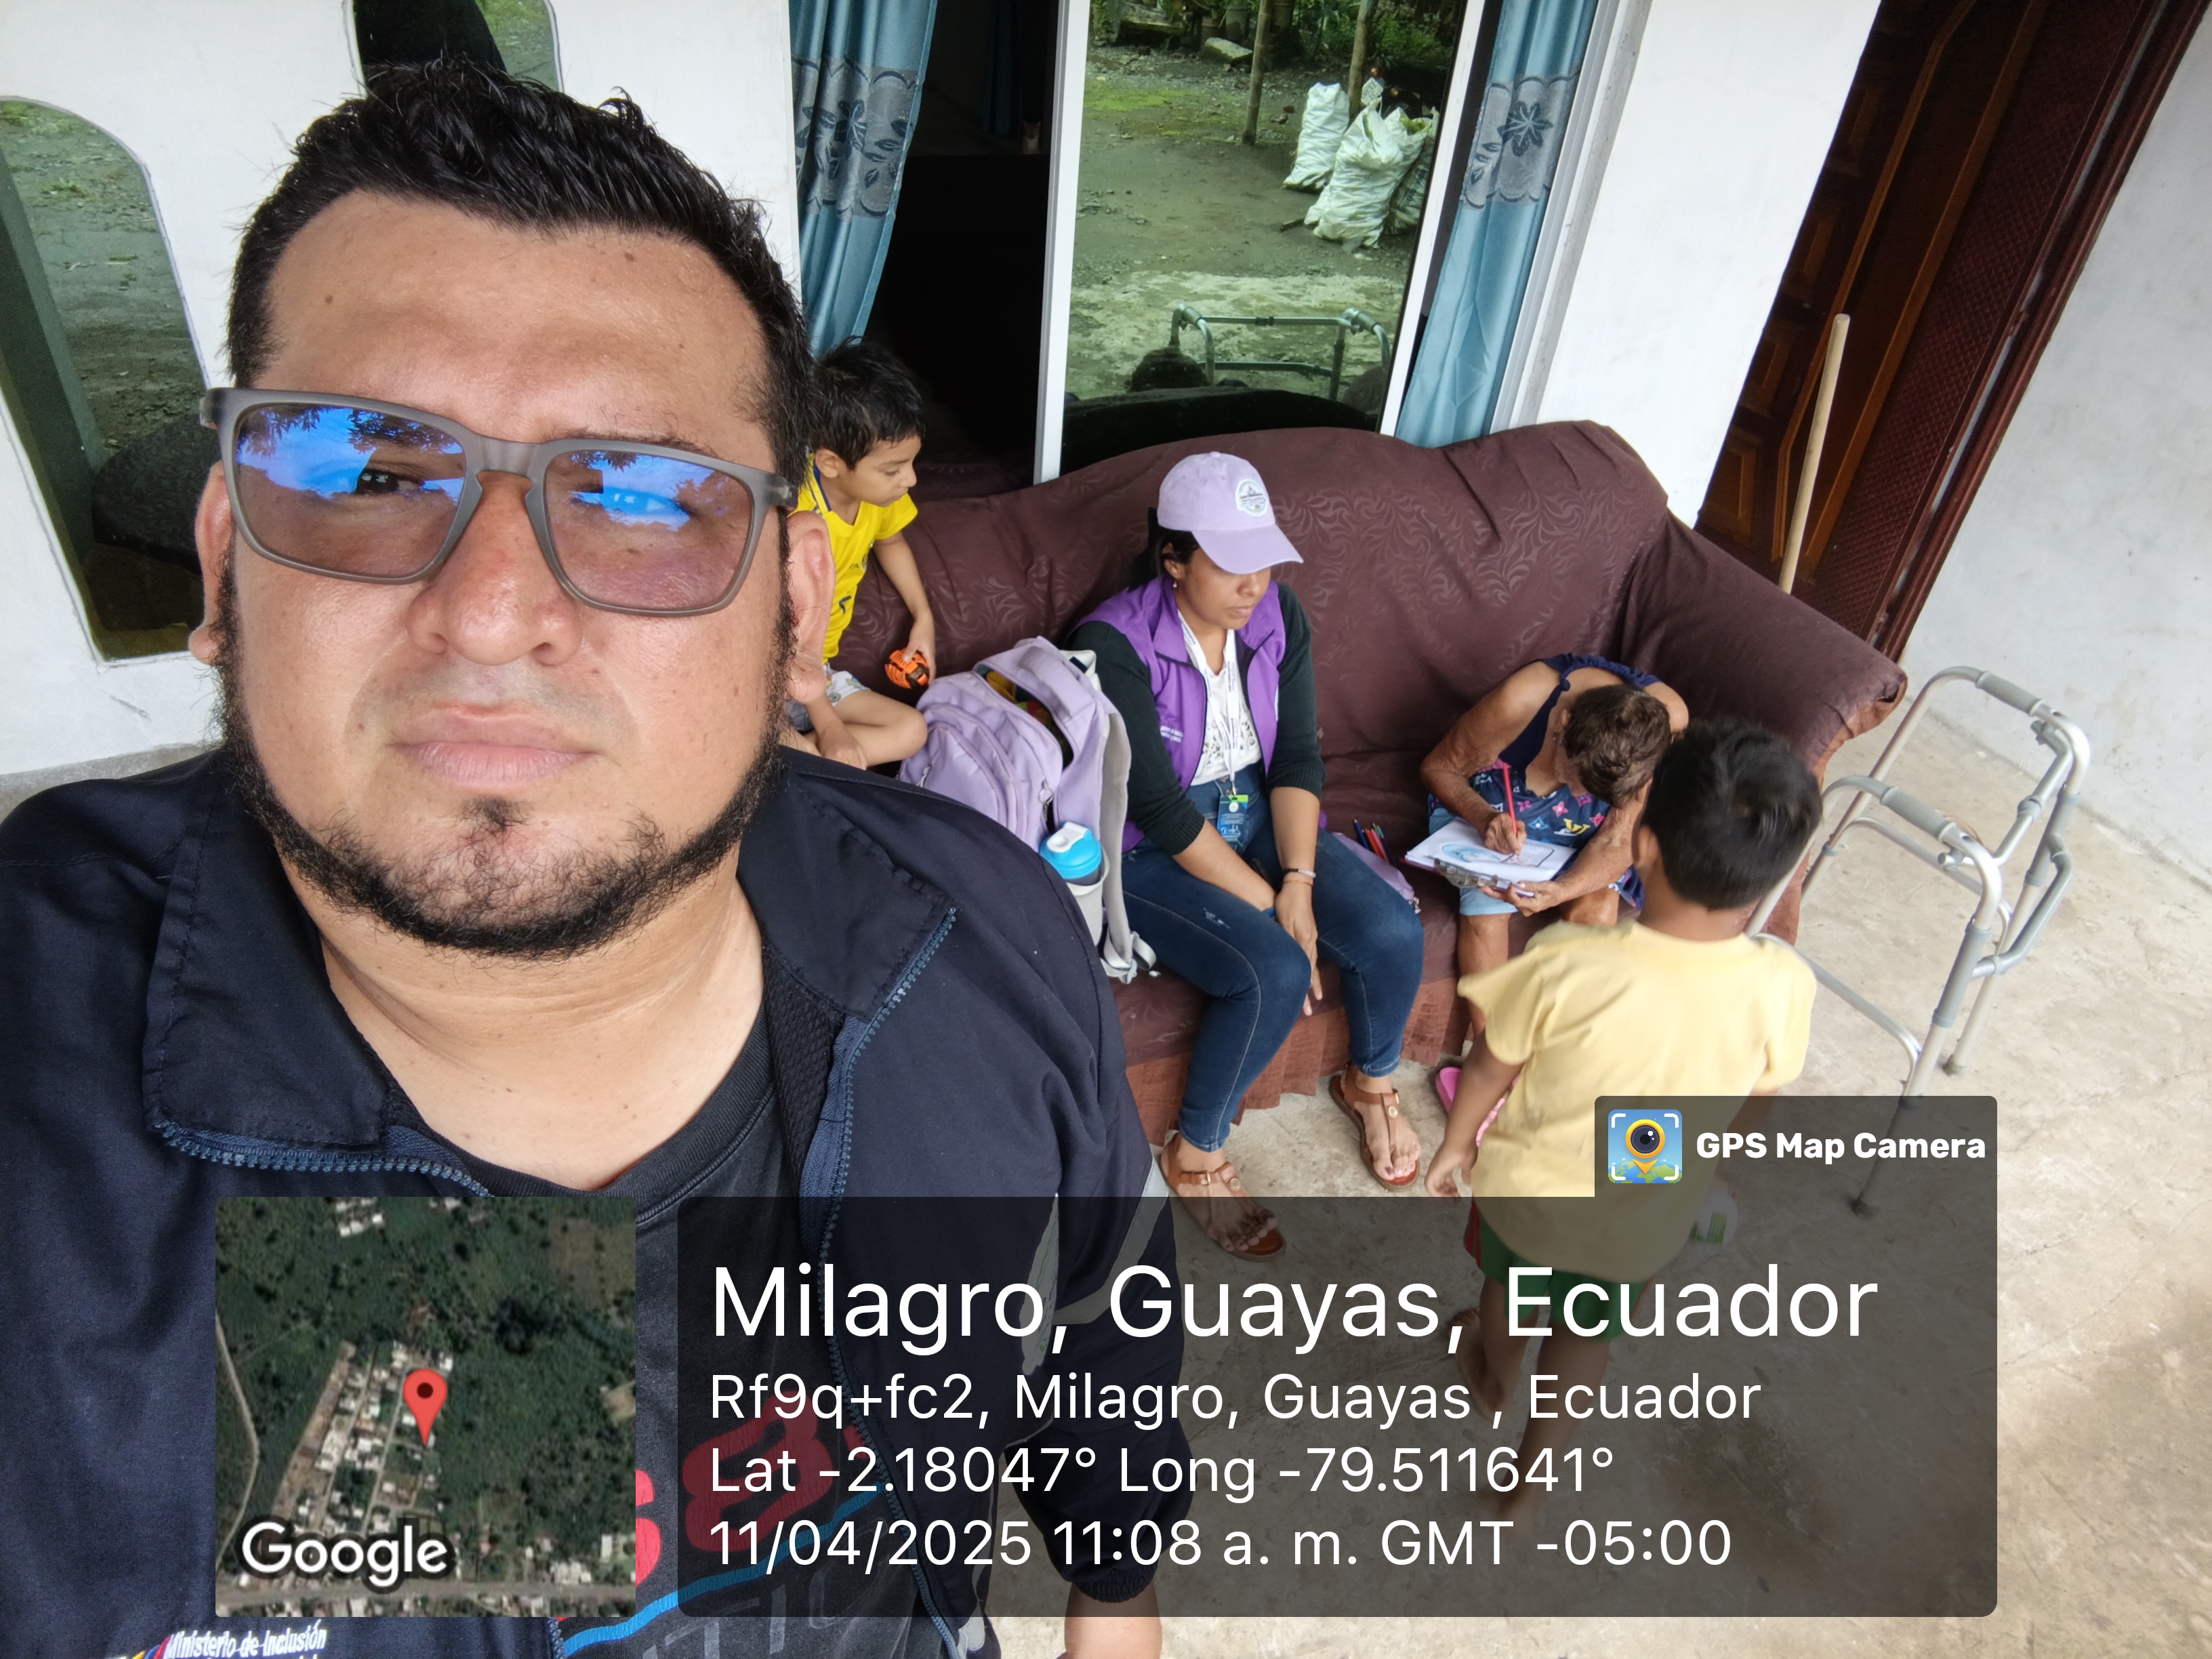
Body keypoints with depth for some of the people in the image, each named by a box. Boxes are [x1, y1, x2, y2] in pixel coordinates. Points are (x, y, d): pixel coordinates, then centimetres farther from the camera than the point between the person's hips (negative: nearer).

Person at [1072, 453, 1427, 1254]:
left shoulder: (1277, 614, -4)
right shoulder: (1115, 644, -23)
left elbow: (1297, 756, -4)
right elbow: (1159, 807, -23)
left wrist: (1299, 880, -17)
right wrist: (1268, 906, -22)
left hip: (1257, 816, 6)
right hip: (1155, 850, -6)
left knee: (1393, 931, -13)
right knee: (1275, 973, -28)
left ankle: (1371, 1082, 20)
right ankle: (1195, 1154, -2)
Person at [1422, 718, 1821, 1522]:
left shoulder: (1567, 963, -35)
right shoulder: (1782, 986, -27)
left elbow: (1491, 1070, -17)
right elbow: (1751, 1110, -7)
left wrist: (1456, 1141, 3)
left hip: (1530, 1188, -1)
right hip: (1644, 1222, 2)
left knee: (1509, 1285, 32)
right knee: (1587, 1334, 30)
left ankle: (1495, 1379, 62)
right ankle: (1528, 1477, 50)